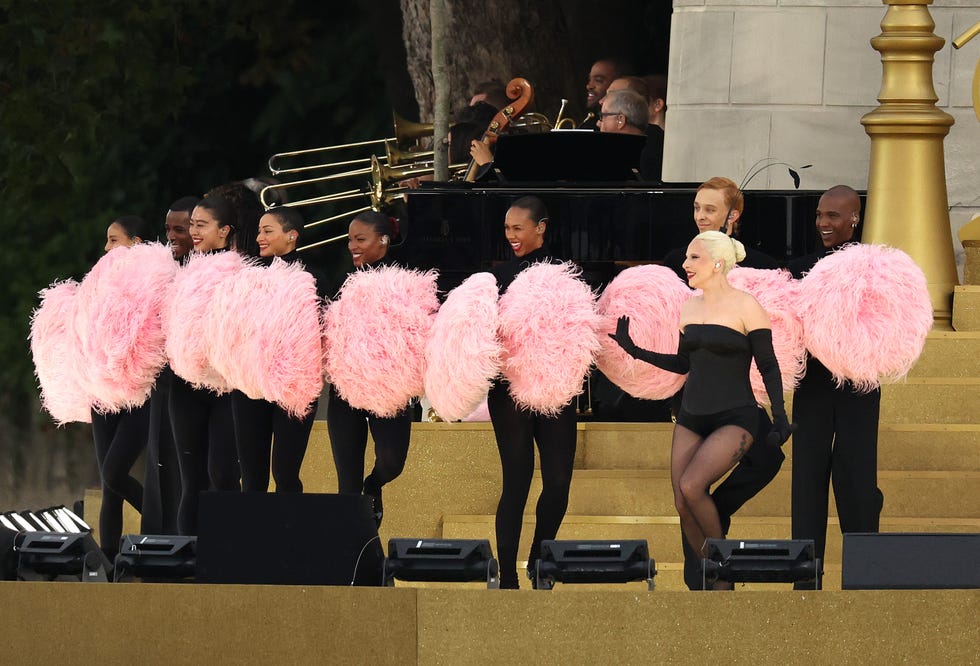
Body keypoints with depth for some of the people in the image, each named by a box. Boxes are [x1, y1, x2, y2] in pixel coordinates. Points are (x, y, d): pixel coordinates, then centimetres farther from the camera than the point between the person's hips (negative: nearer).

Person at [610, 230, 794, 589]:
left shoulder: (745, 307, -8)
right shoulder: (689, 307, 10)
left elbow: (768, 367, -6)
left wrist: (780, 418, -13)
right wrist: (635, 351, 15)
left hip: (734, 418, -7)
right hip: (692, 416, 7)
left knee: (691, 486, -26)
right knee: (683, 507, -3)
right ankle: (719, 587, 9)